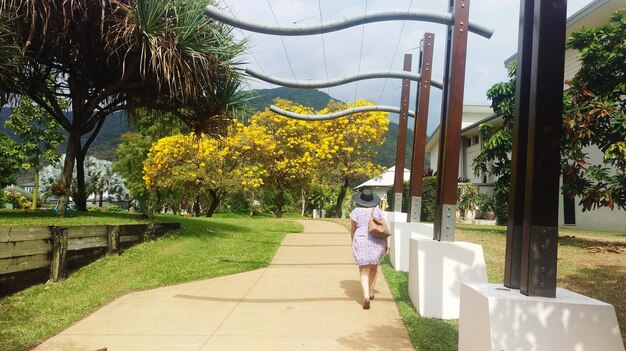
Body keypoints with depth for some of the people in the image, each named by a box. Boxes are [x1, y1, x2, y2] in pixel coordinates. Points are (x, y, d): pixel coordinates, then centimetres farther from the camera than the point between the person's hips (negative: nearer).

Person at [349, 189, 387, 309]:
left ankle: (366, 296, -17)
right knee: (374, 266, 23)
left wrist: (353, 243, 13)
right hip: (377, 242, 3)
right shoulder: (378, 211, 2)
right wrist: (386, 244, 8)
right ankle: (371, 291, 30)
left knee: (364, 270, -1)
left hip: (361, 243, -2)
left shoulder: (356, 211, -4)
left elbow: (353, 230, 1)